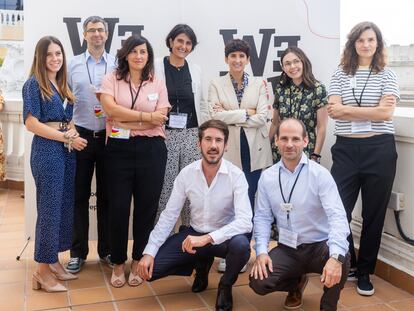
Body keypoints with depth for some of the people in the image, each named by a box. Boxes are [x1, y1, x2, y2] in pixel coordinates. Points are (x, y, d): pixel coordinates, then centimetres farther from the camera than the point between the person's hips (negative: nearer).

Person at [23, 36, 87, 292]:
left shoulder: (64, 84, 15)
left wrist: (74, 133, -3)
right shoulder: (34, 83, -6)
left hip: (67, 150, 7)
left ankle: (53, 261, 24)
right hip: (47, 149, -7)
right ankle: (42, 270, 9)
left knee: (65, 207, 11)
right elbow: (32, 123, -13)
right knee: (50, 208, -3)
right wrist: (67, 138, -14)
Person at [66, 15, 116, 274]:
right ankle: (78, 252, 16)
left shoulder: (117, 65, 7)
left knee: (106, 195, 7)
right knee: (80, 196, 5)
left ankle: (107, 249, 19)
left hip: (109, 136, 0)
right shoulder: (73, 64, 7)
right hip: (81, 135, 0)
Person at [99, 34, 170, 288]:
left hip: (151, 150, 1)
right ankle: (118, 263, 19)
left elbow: (160, 118, -4)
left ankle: (138, 262, 22)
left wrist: (126, 122, -11)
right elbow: (110, 108, -11)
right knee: (118, 207, 3)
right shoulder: (112, 79, 6)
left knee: (146, 207, 6)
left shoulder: (158, 84, 9)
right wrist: (145, 116, -11)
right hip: (118, 149, -1)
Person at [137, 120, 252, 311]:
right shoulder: (186, 174, -9)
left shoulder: (236, 176, -19)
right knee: (150, 268, -11)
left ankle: (225, 285, -2)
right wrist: (149, 252, -14)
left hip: (224, 237, -3)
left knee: (240, 245, -38)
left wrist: (207, 238, -40)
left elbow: (245, 221, -29)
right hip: (194, 234, 3)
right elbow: (169, 216, -6)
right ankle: (200, 265, 17)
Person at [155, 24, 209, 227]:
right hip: (165, 134, -3)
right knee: (166, 187, -1)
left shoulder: (196, 71, 13)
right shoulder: (156, 67, 2)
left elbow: (202, 106, 15)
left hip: (192, 134, 3)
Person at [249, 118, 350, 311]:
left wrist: (336, 256, -39)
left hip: (319, 247, -3)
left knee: (342, 260, -34)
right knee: (258, 282, -17)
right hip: (287, 249, 3)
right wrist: (261, 251, -14)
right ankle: (296, 282, 19)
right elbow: (262, 217, 2)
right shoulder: (267, 177, 0)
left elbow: (337, 216, -23)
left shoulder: (320, 174, -13)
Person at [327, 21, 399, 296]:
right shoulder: (340, 74, 6)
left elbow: (386, 113, -9)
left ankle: (365, 271, 25)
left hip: (379, 149, 0)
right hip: (346, 149, 1)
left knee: (374, 214, 8)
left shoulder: (387, 75, 4)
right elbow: (334, 111, -7)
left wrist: (347, 109, -9)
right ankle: (347, 264, 25)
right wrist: (372, 110, -10)